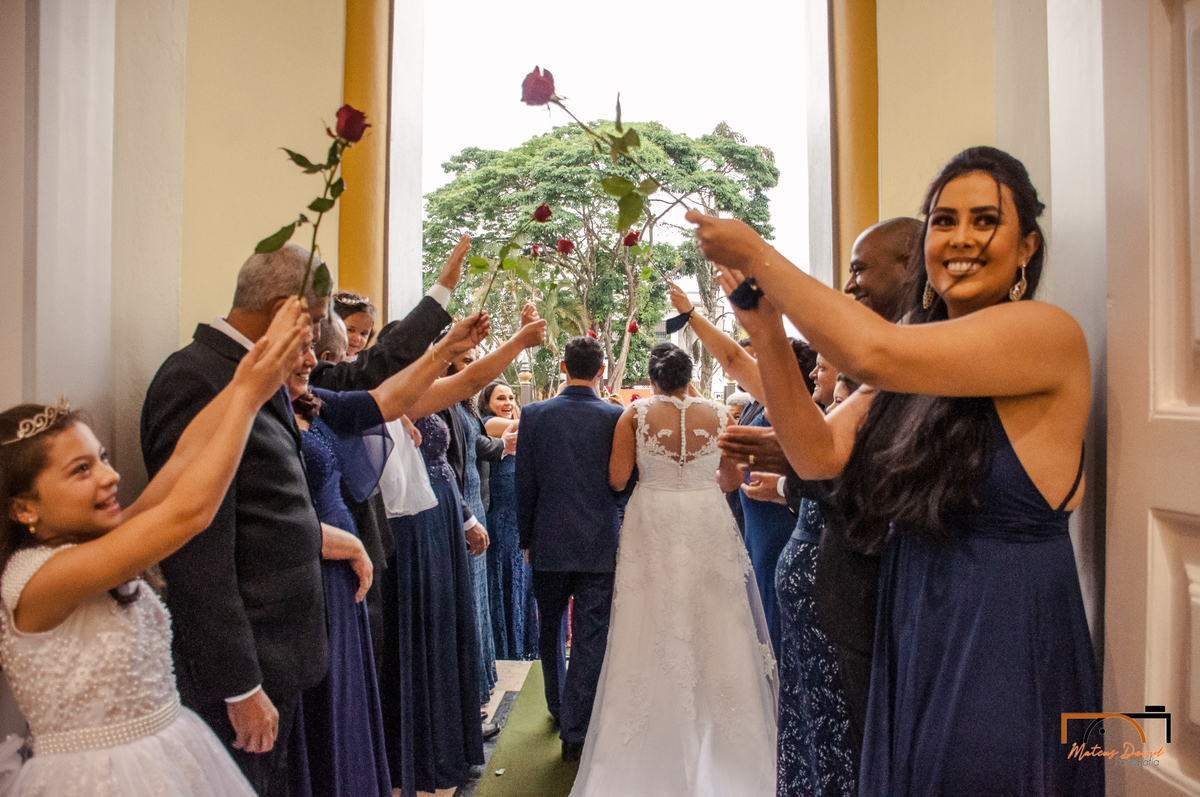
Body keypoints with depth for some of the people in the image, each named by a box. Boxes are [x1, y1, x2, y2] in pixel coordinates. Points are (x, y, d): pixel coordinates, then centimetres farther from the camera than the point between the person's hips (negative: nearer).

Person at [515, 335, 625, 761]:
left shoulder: (534, 415, -6)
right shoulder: (617, 417, -9)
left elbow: (523, 485, -2)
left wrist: (526, 539, 9)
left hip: (548, 543, 2)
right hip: (601, 545, -2)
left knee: (550, 631, 22)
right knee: (590, 638, 6)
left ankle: (559, 708, 40)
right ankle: (576, 733, 14)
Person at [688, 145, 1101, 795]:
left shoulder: (1048, 332, -15)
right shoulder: (916, 368, 5)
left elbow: (872, 352, -30)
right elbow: (818, 453, -4)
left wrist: (756, 255, -20)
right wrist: (766, 332, -15)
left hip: (1005, 650, -6)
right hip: (910, 642, 6)